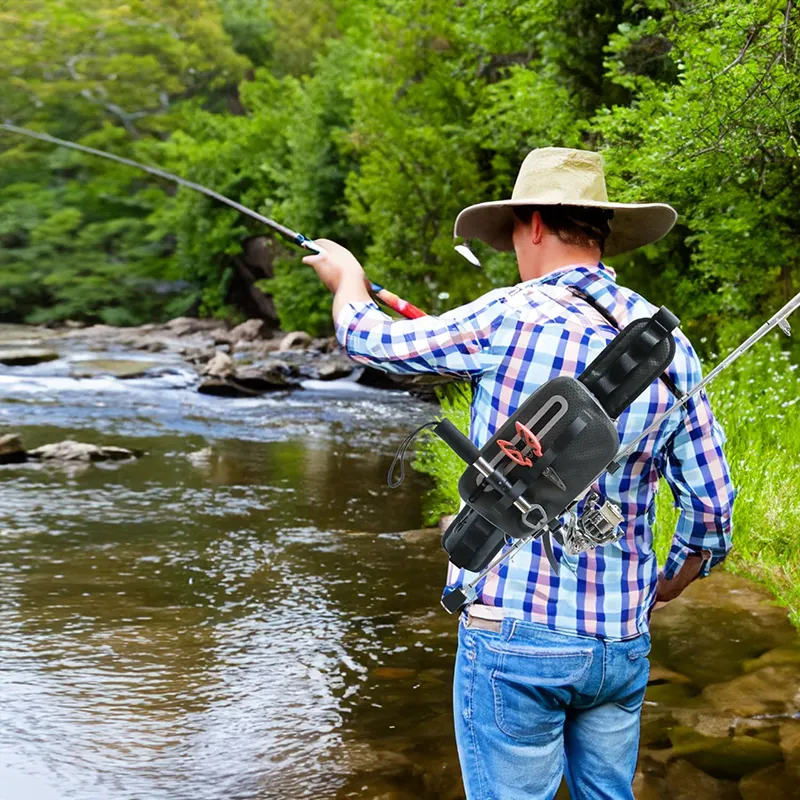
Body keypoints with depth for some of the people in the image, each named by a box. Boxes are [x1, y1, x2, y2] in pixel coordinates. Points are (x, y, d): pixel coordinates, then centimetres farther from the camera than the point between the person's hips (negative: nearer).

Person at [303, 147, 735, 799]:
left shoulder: (511, 318, -12)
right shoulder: (671, 346, 3)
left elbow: (370, 341, 3)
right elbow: (713, 509, 6)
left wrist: (347, 281, 25)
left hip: (515, 634, -5)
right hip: (623, 644, 5)